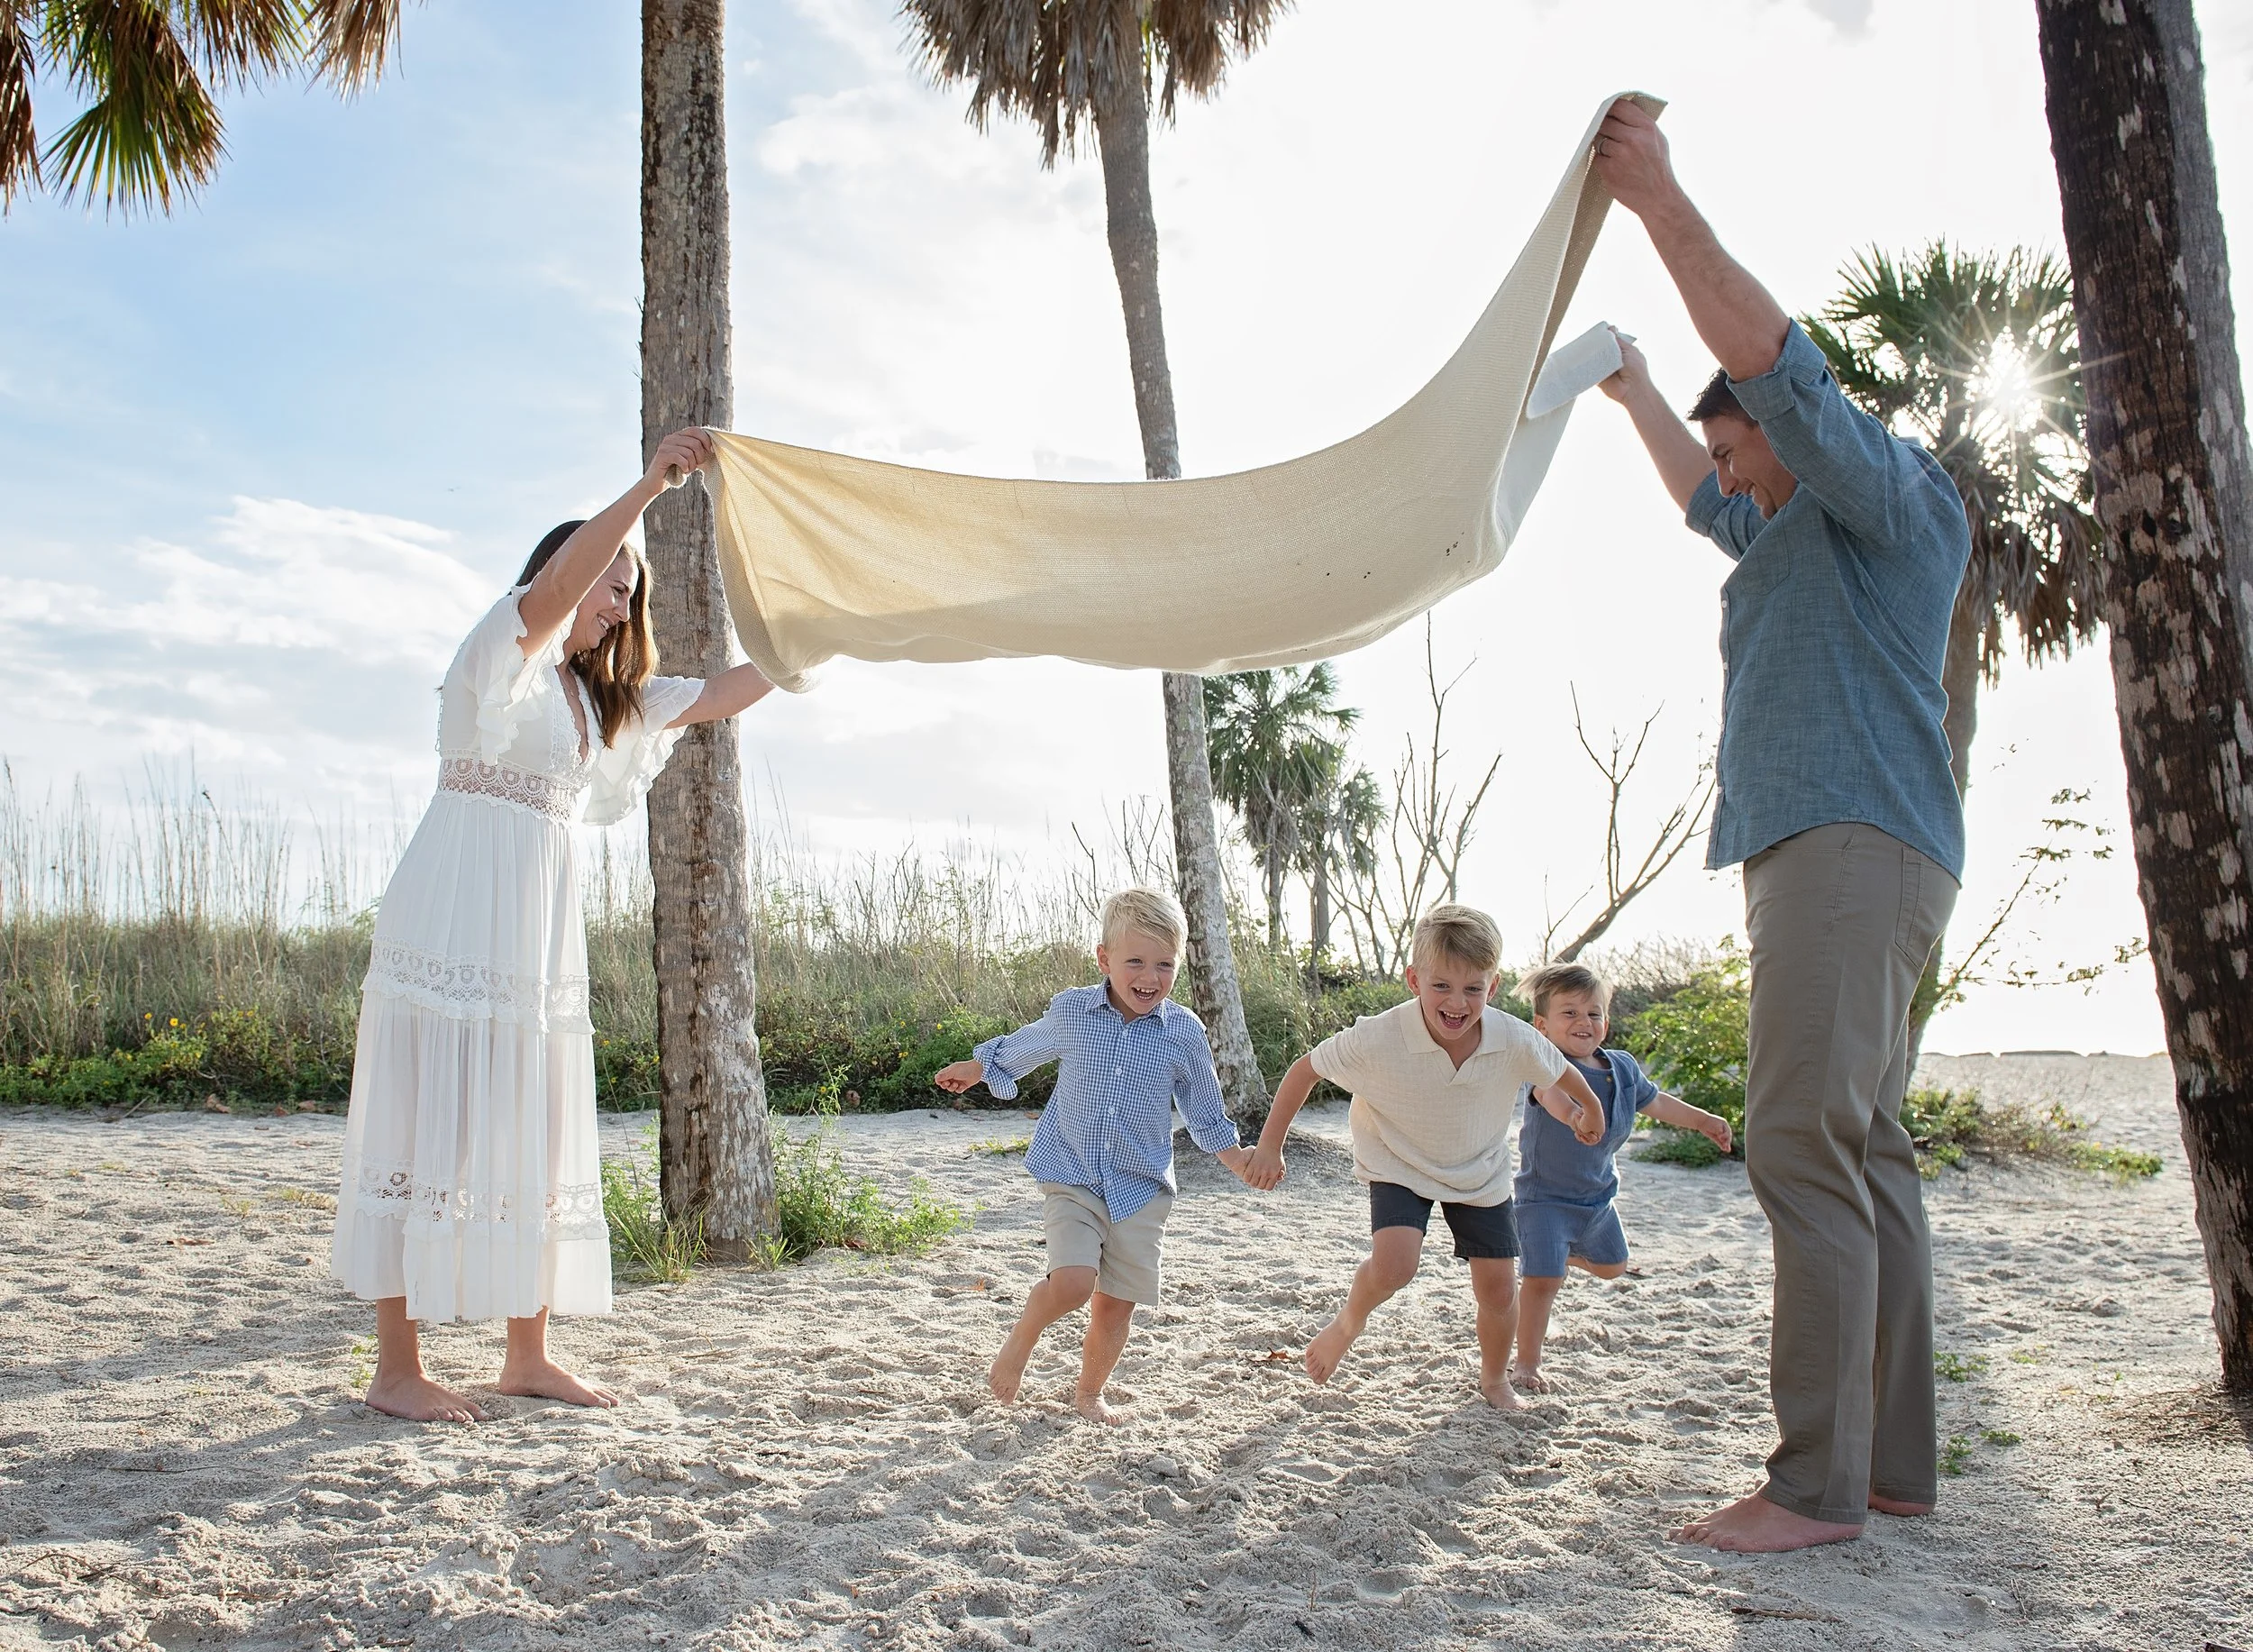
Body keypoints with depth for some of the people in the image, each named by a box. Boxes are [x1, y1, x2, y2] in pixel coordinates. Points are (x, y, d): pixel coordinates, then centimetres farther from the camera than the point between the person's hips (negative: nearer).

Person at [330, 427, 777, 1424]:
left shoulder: (603, 696, 22)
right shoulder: (500, 649, -1)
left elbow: (719, 697, 22)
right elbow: (559, 581, -20)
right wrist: (649, 484, -28)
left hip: (539, 929, 8)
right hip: (455, 917, -8)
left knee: (531, 1135, 7)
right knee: (431, 1126, -6)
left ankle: (527, 1355, 13)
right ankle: (396, 1370, -1)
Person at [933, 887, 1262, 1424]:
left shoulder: (1184, 1032, -4)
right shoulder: (1071, 1011, -5)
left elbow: (1206, 1116, 7)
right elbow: (1020, 1049, 17)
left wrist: (1242, 1160, -6)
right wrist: (973, 1069, 30)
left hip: (1141, 1188, 2)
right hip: (1071, 1176, -1)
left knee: (1116, 1303, 7)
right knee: (1071, 1282, -19)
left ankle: (1088, 1394, 32)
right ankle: (1021, 1340, 13)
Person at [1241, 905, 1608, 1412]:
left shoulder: (1515, 1042, -25)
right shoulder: (1378, 1039, -32)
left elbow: (1561, 1071, -1)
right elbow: (1305, 1069, -18)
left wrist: (1592, 1111, 20)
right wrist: (1270, 1147, -11)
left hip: (1480, 1175, 3)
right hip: (1401, 1167, -3)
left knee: (1499, 1290, 5)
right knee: (1393, 1265, -25)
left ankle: (1494, 1379, 36)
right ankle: (1349, 1321, 10)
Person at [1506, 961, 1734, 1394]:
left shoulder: (1622, 1067, -2)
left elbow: (1655, 1101, 19)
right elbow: (1549, 1091, -51)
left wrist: (1703, 1120, 27)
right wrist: (1570, 1111, -73)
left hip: (1599, 1195, 7)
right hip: (1545, 1196, -7)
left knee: (1611, 1267, 24)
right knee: (1542, 1282, -11)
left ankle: (1564, 1254, 55)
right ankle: (1526, 1364, 8)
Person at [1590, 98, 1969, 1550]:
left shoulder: (1896, 496, 1)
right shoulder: (1804, 539, 28)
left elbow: (1773, 359, -12)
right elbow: (1708, 500, 47)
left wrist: (1664, 202, -7)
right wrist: (1637, 397, 56)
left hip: (1855, 845, -10)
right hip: (1817, 850, 10)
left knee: (1810, 1146, -17)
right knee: (1865, 1156, 6)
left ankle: (1818, 1482, -16)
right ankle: (1899, 1461, 8)